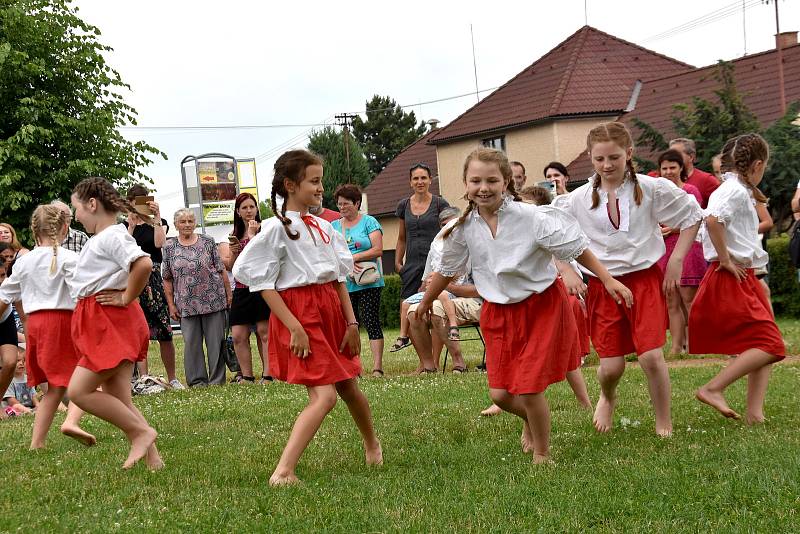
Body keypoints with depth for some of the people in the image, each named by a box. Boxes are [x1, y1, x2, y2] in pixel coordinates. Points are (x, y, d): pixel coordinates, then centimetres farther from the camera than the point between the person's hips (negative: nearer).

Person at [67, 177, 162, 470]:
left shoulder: (113, 235, -13)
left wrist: (126, 298, -19)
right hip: (100, 323, 10)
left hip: (112, 323, -10)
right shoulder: (99, 238, 17)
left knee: (78, 391, -12)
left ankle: (141, 432, -6)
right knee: (118, 400, 7)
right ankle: (153, 459, 6)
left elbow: (144, 264, -30)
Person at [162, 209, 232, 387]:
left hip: (213, 299, -1)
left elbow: (221, 270, 6)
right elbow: (167, 279, 8)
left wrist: (229, 294, 2)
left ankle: (217, 379, 10)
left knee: (215, 341, 2)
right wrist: (171, 305, 3)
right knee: (191, 343, 2)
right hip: (187, 304, 1)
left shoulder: (208, 242, 5)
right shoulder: (169, 247, 6)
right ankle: (197, 380, 11)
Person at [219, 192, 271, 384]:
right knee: (238, 336, 0)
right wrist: (233, 253, -5)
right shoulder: (235, 236, 17)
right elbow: (231, 267, 13)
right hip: (241, 290, 5)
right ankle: (246, 376, 7)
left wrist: (252, 234, -12)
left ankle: (267, 375, -3)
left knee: (264, 332, -6)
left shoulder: (264, 230, 2)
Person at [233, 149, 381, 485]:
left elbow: (339, 277, 14)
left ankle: (371, 443, 44)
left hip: (330, 308, 7)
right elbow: (262, 283, -12)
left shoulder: (323, 227, 11)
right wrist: (294, 327, -18)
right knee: (324, 396, -17)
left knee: (348, 387, 19)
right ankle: (283, 472, -18)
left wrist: (351, 322, 7)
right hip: (299, 312, -7)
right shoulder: (277, 228, -10)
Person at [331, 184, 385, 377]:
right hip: (344, 284, 4)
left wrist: (353, 258, -12)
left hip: (369, 283, -4)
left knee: (371, 322, -8)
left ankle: (377, 367, -9)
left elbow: (378, 250, -7)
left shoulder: (369, 222, 2)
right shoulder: (334, 226, 14)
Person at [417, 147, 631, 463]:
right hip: (499, 312, 4)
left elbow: (576, 247, -12)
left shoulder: (529, 217, -19)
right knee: (500, 394, 3)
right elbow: (446, 270, 12)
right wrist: (425, 303, 25)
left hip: (542, 306, -4)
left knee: (528, 388, -9)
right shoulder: (464, 228, -6)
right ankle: (530, 421, 39)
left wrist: (608, 280, -13)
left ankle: (541, 455, 16)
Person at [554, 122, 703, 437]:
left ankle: (664, 423, 7)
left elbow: (692, 216, 7)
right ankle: (607, 398, 36)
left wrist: (676, 260, 1)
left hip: (645, 279, -1)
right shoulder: (578, 200, -2)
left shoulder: (651, 189, -4)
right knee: (611, 366, -1)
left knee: (651, 356, -14)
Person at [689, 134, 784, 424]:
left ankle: (754, 412, 6)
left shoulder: (732, 189, 16)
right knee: (769, 346, -12)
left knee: (764, 344, 9)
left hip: (743, 278, 10)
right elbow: (713, 219, -32)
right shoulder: (736, 190, -14)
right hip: (732, 279, -10)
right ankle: (712, 389, -12)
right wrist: (726, 260, -23)